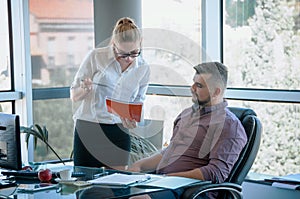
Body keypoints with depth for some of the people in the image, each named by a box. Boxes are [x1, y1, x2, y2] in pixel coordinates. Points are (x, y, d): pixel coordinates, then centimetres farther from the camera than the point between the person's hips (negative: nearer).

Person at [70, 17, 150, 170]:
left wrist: (131, 119, -7)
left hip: (118, 132, 3)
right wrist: (85, 90, -23)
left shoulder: (143, 69, 3)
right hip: (87, 129, -2)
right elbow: (74, 96, 0)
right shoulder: (95, 57, -7)